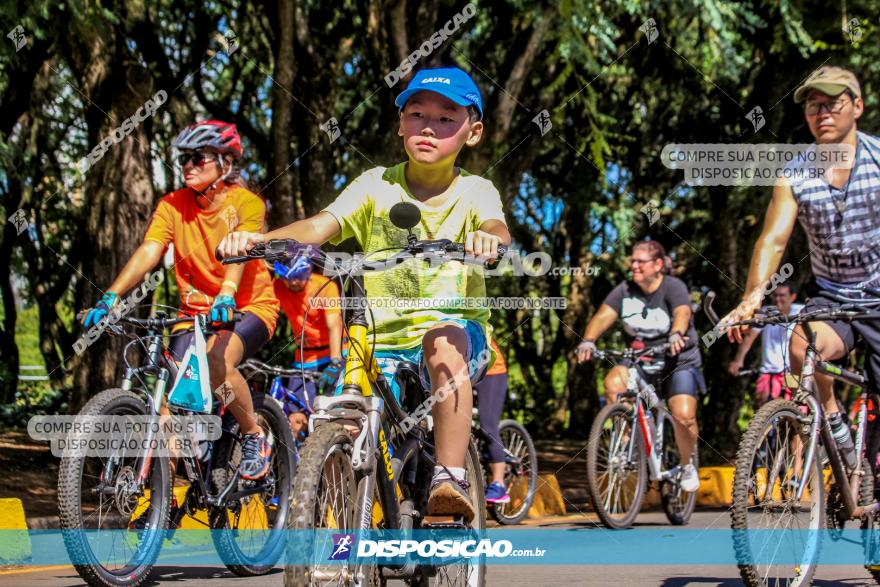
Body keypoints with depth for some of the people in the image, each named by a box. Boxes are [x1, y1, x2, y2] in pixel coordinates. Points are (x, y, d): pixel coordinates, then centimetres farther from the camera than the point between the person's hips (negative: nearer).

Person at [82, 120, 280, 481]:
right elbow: (148, 252, -14)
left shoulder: (246, 203, -12)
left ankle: (254, 437, -8)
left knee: (217, 361, -32)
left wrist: (225, 298, -47)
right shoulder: (173, 205, -3)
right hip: (195, 312, 4)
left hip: (248, 308, -4)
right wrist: (111, 297, -30)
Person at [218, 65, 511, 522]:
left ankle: (450, 481, -36)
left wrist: (489, 238, -48)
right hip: (381, 342, 2)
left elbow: (498, 229, -23)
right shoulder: (377, 186, 2)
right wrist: (259, 239, -33)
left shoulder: (474, 192, 0)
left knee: (445, 339, -37)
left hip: (458, 334, -2)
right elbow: (320, 226, -14)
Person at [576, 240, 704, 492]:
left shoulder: (673, 287, -12)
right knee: (613, 383, -28)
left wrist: (676, 334, -54)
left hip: (677, 361, -3)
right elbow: (603, 316, -15)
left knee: (684, 416, -20)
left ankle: (687, 466, 10)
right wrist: (588, 341, -35)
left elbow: (682, 313, -32)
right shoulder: (625, 290, -2)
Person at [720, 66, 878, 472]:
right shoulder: (795, 175, -3)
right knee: (802, 346, -31)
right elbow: (773, 239, -12)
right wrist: (753, 295, -29)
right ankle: (833, 424, -8)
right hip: (830, 295, 1)